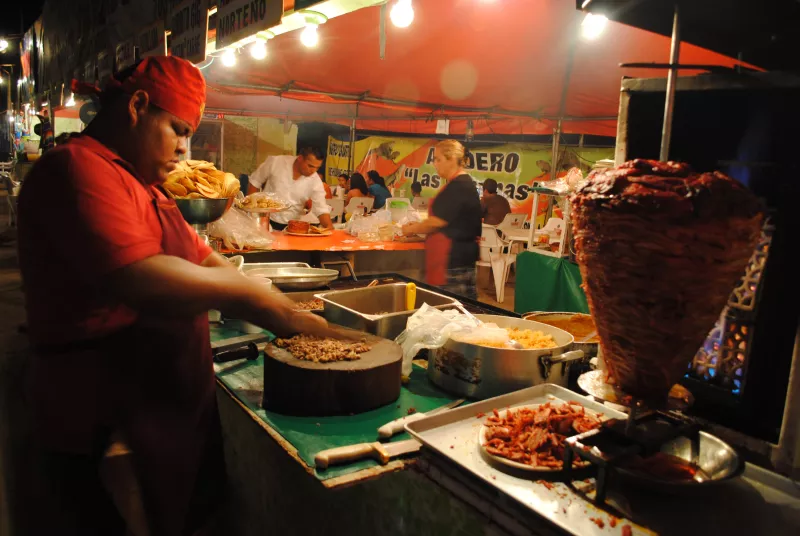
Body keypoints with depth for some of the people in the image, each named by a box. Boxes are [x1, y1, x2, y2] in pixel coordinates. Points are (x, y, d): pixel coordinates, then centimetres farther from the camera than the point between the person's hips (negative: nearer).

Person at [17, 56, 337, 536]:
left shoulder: (142, 183, 16)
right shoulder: (79, 168, -17)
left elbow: (201, 258, 15)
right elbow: (138, 280, -32)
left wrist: (280, 312, 3)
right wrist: (245, 292, -20)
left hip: (173, 401, 9)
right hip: (105, 423, -9)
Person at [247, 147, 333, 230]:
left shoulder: (315, 181, -12)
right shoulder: (276, 162, -12)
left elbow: (321, 208, -13)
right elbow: (255, 182, 0)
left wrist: (329, 226, -31)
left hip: (291, 226, 1)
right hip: (264, 220, -1)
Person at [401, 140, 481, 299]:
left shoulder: (459, 186, -16)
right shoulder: (461, 183, 17)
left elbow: (437, 222, -17)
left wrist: (411, 229, -2)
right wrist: (419, 226, 14)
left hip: (454, 258, -10)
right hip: (456, 256, 10)